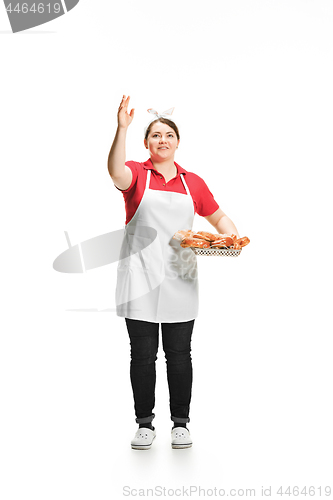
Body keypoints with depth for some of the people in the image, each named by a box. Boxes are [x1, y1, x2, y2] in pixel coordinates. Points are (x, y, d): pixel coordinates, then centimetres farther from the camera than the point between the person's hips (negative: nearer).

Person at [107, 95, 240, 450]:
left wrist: (232, 236, -3)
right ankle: (144, 423, 19)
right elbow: (116, 172, -21)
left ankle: (180, 423, 21)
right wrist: (122, 128, -31)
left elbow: (219, 218, 17)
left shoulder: (192, 182, 11)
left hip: (179, 278, 2)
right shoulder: (137, 174, 3)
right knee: (143, 354, 4)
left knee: (179, 353, 7)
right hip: (140, 276, -2)